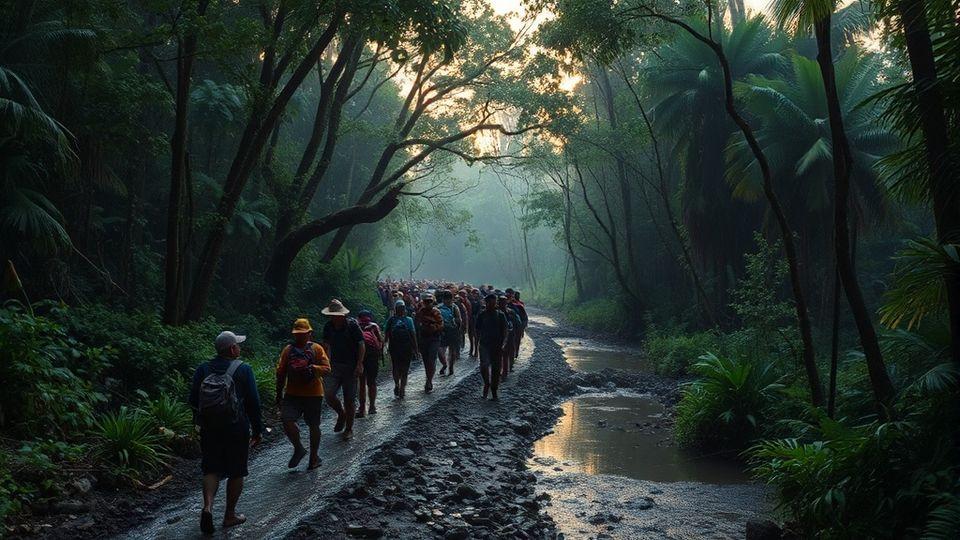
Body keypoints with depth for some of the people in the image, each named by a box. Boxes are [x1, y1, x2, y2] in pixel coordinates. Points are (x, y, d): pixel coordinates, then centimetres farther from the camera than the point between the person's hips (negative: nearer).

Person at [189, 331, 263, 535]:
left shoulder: (202, 369, 0)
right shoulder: (243, 370, -10)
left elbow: (193, 400, 5)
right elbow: (253, 403, -9)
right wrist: (257, 430, 1)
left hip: (209, 430, 3)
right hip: (237, 431, -3)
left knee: (211, 470, 11)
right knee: (236, 472, 11)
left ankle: (208, 506, -10)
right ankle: (230, 515, 18)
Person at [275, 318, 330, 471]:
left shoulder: (316, 349, -1)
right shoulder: (288, 350, 7)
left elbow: (327, 369, -8)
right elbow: (281, 373, 11)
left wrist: (312, 368, -26)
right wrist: (279, 395, 11)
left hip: (313, 394, -2)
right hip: (292, 394, 2)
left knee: (313, 425, 7)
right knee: (286, 420, -15)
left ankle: (314, 456, 25)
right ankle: (298, 449, 7)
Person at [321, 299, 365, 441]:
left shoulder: (352, 325, -12)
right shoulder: (328, 326, 2)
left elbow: (361, 345, -10)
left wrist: (359, 364, -17)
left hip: (350, 367, -4)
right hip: (335, 365, 4)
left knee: (349, 399, 2)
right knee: (329, 395, -9)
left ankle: (349, 429, 17)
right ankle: (341, 414, 21)